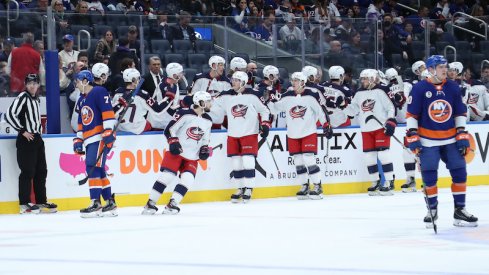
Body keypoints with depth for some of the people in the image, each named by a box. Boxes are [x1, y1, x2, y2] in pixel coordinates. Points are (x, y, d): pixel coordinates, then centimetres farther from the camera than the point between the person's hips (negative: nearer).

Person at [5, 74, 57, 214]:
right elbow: (10, 115, -19)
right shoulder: (23, 97, -10)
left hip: (37, 139, 9)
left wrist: (39, 130, 16)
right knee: (28, 172, -8)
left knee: (41, 171, 10)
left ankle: (41, 201, 18)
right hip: (26, 140, -9)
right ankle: (24, 204, -5)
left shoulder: (37, 99, 17)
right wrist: (22, 130, -16)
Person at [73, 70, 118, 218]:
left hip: (101, 138, -9)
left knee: (93, 168, -16)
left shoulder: (99, 92, -6)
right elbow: (81, 122, 27)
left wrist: (108, 131, -22)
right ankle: (110, 203, 11)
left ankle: (96, 204, -17)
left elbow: (108, 112, -15)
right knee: (99, 171, 7)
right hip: (89, 140, 9)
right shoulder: (81, 100, 22)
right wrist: (78, 139, 20)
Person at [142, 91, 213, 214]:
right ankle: (150, 203, -7)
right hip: (176, 152, -6)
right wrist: (173, 142, -20)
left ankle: (172, 204, -6)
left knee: (187, 179, -12)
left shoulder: (208, 121, 10)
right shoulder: (185, 114, -11)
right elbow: (169, 130, -10)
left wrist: (205, 149, 6)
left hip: (192, 157, 6)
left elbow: (205, 138, 23)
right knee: (166, 175, -15)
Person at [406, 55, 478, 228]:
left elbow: (460, 113, 10)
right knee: (429, 176, -2)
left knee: (459, 172, -1)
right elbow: (411, 115, -6)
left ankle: (459, 210, 8)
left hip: (451, 140, 3)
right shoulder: (419, 89, -8)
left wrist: (462, 136, 4)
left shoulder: (453, 88, 3)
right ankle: (432, 210, 14)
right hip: (428, 141, -3)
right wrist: (413, 138, -10)